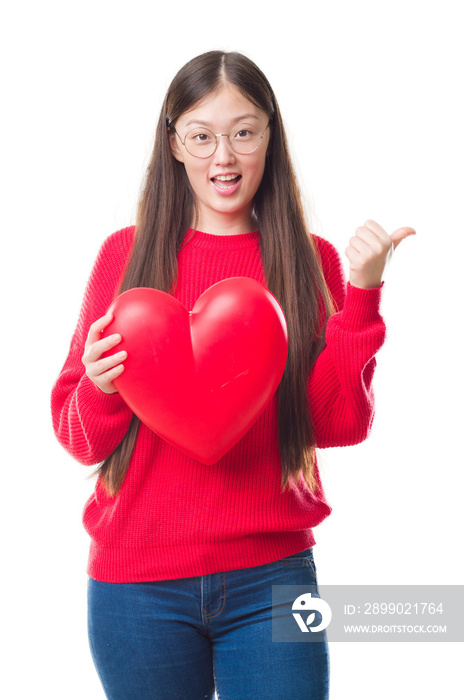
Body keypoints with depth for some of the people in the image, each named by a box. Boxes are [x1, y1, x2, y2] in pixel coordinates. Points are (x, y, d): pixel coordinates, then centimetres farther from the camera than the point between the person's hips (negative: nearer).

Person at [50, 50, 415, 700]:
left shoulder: (309, 260, 3)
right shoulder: (127, 253, 1)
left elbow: (339, 425, -5)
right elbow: (80, 439, 2)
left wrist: (361, 294, -13)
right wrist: (101, 391, -18)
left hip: (272, 575, 0)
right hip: (138, 579, 0)